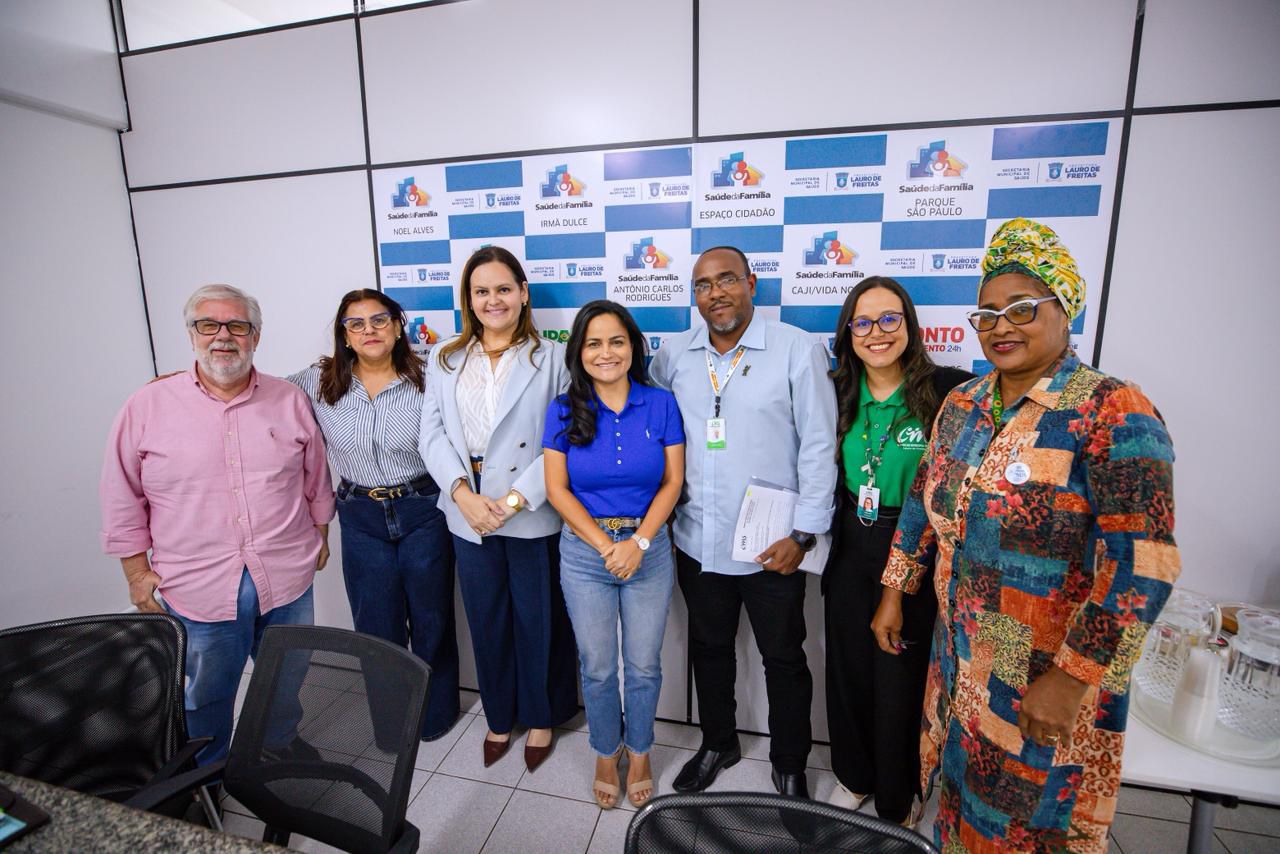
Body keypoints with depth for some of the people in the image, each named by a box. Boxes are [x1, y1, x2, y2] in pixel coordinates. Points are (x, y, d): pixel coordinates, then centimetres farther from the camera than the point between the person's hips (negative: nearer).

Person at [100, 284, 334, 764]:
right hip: (197, 589, -1)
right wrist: (138, 573, 0)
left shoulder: (290, 402, 0)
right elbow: (123, 502, 2)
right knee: (204, 698, 17)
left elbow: (317, 481, 8)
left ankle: (283, 753, 45)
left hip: (287, 579, 2)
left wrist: (320, 538, 10)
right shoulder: (146, 408, -4)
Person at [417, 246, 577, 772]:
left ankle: (541, 717, 37)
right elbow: (432, 435, 2)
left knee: (539, 620, 12)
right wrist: (463, 494, -13)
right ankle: (499, 717, 41)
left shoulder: (552, 358, -4)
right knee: (486, 621, 18)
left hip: (534, 516, -3)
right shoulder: (444, 359, 8)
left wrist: (515, 499, -18)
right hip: (468, 514, 3)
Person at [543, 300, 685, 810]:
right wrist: (607, 545, -13)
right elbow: (557, 489, -6)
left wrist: (637, 543, -15)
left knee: (644, 666, 13)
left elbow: (673, 482, -5)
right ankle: (606, 753, 42)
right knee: (597, 668, 15)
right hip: (584, 552, 0)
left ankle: (639, 753, 41)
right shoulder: (564, 411, -5)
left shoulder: (660, 404, -5)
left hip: (649, 549, 0)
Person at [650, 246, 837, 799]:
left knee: (784, 660, 15)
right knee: (709, 650, 22)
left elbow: (819, 446, -9)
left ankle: (789, 765, 41)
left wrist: (804, 533, -11)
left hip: (771, 547, -3)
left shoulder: (798, 350, -9)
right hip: (696, 543, 4)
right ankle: (717, 744, 47)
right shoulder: (673, 355, 2)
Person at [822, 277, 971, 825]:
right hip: (850, 551, 5)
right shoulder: (839, 393, 2)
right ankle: (854, 776, 44)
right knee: (848, 670, 18)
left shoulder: (946, 389, -13)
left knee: (900, 678, 10)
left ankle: (898, 800, 37)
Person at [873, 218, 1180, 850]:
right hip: (960, 657, 6)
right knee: (960, 799, 23)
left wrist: (1070, 679, -22)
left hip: (1050, 674, -5)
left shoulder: (1112, 412, -18)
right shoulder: (962, 404, 2)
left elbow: (1141, 564, -22)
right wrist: (894, 593, 10)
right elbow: (924, 499, 9)